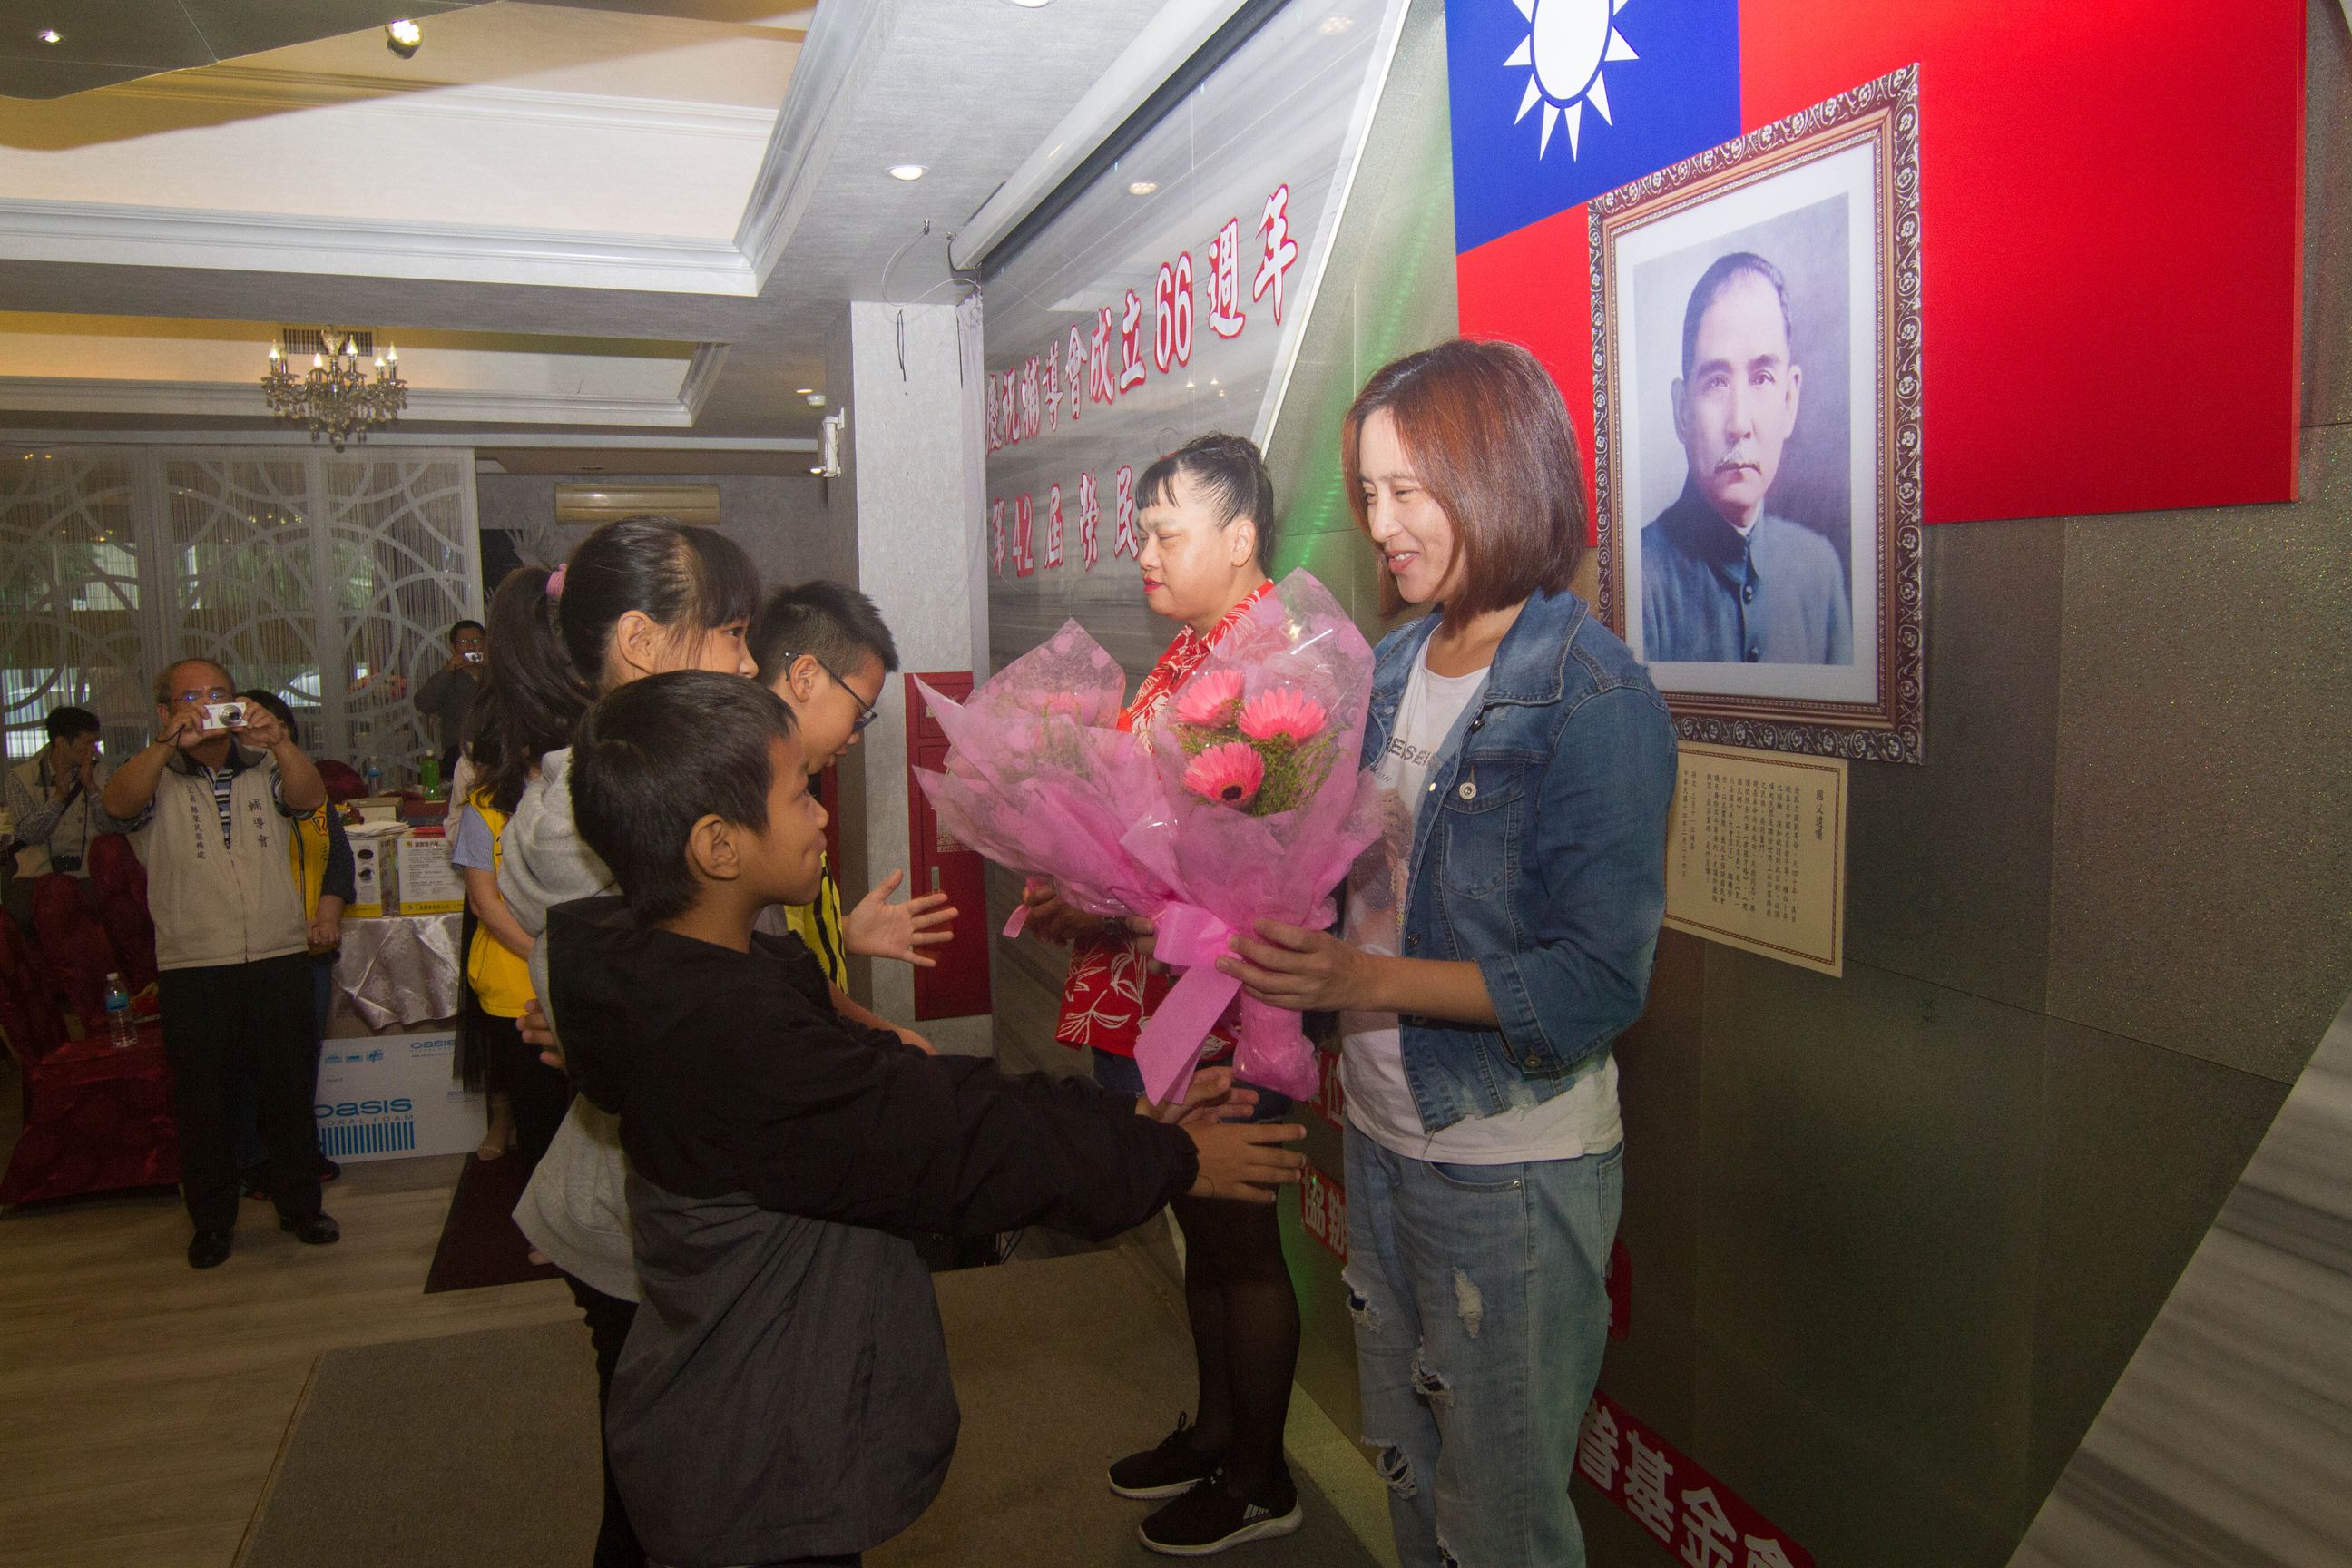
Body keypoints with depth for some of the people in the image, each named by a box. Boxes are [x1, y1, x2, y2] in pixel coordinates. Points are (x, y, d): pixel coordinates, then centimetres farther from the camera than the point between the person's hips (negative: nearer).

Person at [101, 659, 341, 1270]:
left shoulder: (265, 768, 10)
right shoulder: (155, 779, 5)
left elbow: (309, 796, -10)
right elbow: (118, 802, -16)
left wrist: (277, 739, -27)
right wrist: (168, 744, -30)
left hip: (280, 960, 1)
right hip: (192, 968, -1)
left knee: (290, 1088, 8)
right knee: (201, 1099, 7)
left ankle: (299, 1204, 22)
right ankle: (212, 1219, 21)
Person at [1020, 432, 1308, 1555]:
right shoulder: (1187, 654, 12)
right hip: (1155, 998, 9)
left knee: (1240, 1240, 8)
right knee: (1202, 1229, 22)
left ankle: (1261, 1481, 28)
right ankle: (1213, 1429, 41)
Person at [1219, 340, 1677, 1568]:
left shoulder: (1594, 699, -18)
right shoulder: (1393, 666, 4)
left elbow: (1596, 984, -21)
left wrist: (1365, 980, -28)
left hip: (1514, 1166, -7)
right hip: (1384, 1133, 7)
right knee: (1405, 1467, 24)